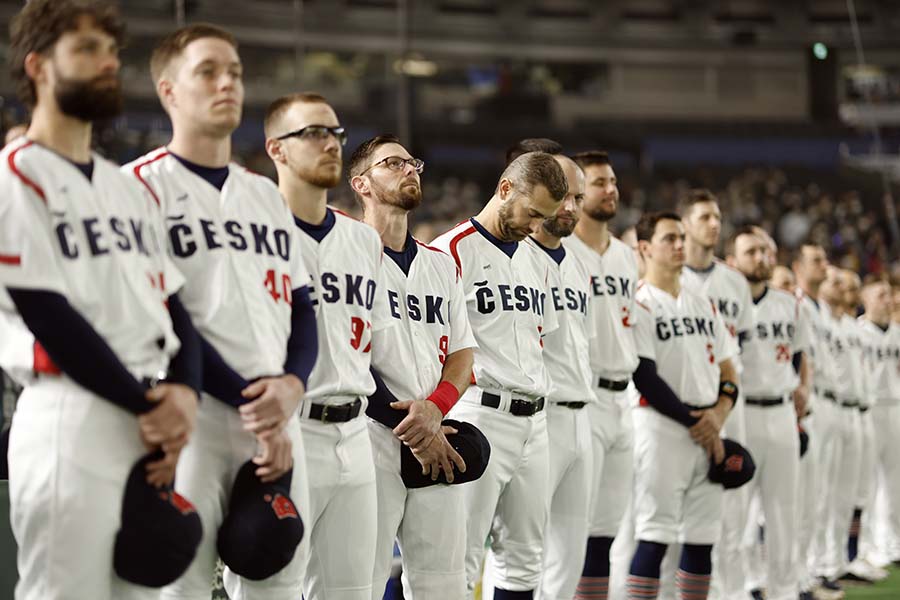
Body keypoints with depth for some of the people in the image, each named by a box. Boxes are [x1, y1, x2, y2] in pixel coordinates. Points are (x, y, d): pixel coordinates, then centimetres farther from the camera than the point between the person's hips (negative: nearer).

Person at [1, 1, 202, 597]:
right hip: (71, 420, -8)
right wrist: (147, 405, -11)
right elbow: (48, 315, -12)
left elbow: (173, 308, 15)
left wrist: (183, 393, -5)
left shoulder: (131, 189, 21)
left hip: (153, 431, 8)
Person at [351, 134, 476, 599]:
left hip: (436, 443, 6)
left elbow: (460, 351, 16)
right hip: (371, 435, -6)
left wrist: (435, 407, -5)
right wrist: (410, 427, -11)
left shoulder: (441, 264, 20)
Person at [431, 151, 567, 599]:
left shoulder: (536, 261, 18)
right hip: (481, 416, -8)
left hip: (532, 422, 8)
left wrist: (535, 401, 18)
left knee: (523, 560, 11)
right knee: (462, 560, -9)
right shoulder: (451, 251, -8)